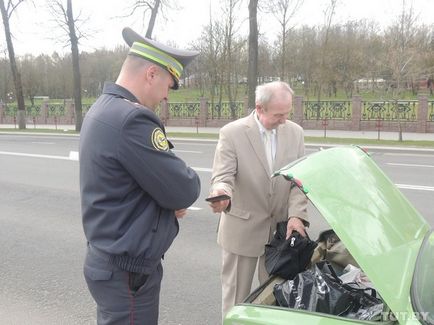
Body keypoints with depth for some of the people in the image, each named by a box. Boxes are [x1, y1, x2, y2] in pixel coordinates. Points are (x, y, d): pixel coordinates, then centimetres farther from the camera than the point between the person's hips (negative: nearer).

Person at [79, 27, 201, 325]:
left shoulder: (103, 109, 7)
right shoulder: (131, 119, -27)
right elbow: (185, 191, -23)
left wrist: (169, 199, -4)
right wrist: (186, 181, -1)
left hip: (109, 259, 10)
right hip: (128, 271, -10)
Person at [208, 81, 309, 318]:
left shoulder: (295, 132, 1)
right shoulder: (232, 133, -12)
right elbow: (223, 177, -16)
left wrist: (296, 215, -13)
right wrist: (221, 193, -40)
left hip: (281, 228, 4)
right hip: (242, 228, -3)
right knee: (237, 295, 11)